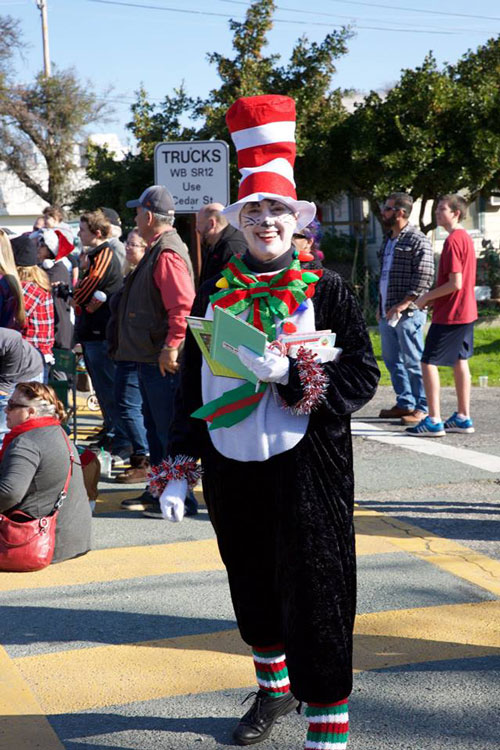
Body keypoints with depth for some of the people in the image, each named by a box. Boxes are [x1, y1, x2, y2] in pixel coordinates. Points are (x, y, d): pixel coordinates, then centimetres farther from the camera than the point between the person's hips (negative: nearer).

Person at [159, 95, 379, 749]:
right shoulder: (214, 296, 8)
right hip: (231, 468, 5)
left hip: (305, 467, -4)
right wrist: (178, 468, 6)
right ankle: (274, 689, 42)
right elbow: (191, 391, 12)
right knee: (252, 590, 18)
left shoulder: (327, 291, -3)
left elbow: (361, 378, -8)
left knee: (314, 596, -2)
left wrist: (289, 373, -21)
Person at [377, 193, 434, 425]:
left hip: (407, 313, -9)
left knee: (413, 362, -5)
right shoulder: (388, 240, 18)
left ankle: (422, 408, 2)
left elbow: (424, 277, -16)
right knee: (392, 361, 12)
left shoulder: (417, 240, -9)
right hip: (387, 314, 9)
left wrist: (403, 305, -20)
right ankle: (405, 404, 21)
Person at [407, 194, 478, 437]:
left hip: (449, 315, -10)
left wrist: (427, 297, -11)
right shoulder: (465, 237, 12)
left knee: (428, 363, -5)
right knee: (460, 362, 14)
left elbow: (455, 283, -22)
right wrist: (434, 297, 12)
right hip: (466, 311, 10)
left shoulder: (453, 240, -18)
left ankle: (433, 421, -5)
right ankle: (462, 418, 19)